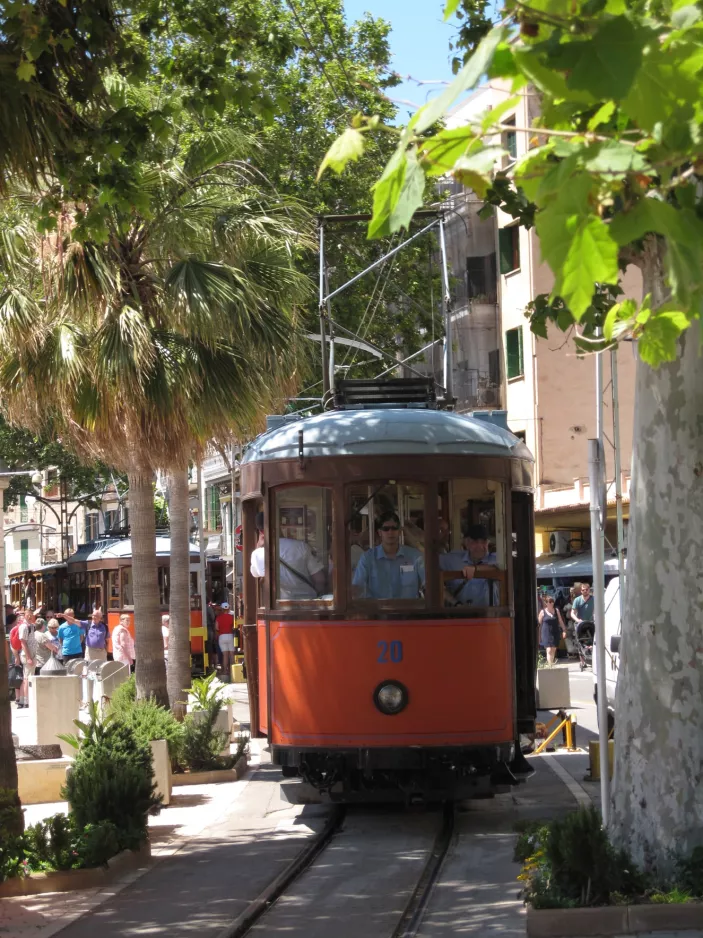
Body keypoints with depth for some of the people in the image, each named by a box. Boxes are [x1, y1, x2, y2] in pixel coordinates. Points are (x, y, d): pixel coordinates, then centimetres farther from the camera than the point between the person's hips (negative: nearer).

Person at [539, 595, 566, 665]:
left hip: (555, 633, 4)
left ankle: (552, 664, 18)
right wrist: (539, 635, 2)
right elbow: (539, 624, 3)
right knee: (549, 650, -12)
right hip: (546, 633, -4)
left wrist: (564, 630, 2)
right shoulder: (543, 612, -1)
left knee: (553, 650, 8)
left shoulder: (556, 611, 8)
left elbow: (560, 621, 11)